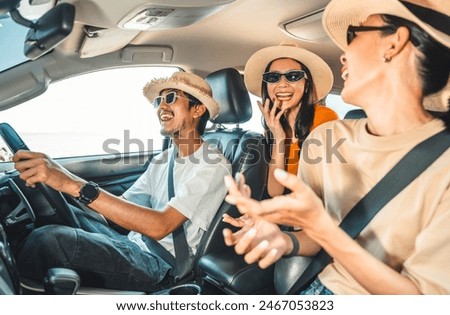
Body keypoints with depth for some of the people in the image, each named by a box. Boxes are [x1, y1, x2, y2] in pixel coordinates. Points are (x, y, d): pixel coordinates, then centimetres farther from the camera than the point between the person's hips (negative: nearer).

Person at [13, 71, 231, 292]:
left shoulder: (212, 165, -13)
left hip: (163, 267, -8)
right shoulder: (163, 160, 13)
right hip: (135, 248, 8)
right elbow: (122, 205, 10)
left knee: (49, 240, -23)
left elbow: (159, 226, -26)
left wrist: (75, 185, -31)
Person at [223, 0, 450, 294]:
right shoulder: (325, 139, -4)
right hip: (324, 288, 4)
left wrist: (319, 226, -29)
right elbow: (318, 239, 7)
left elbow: (423, 296, -18)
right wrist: (286, 241, -15)